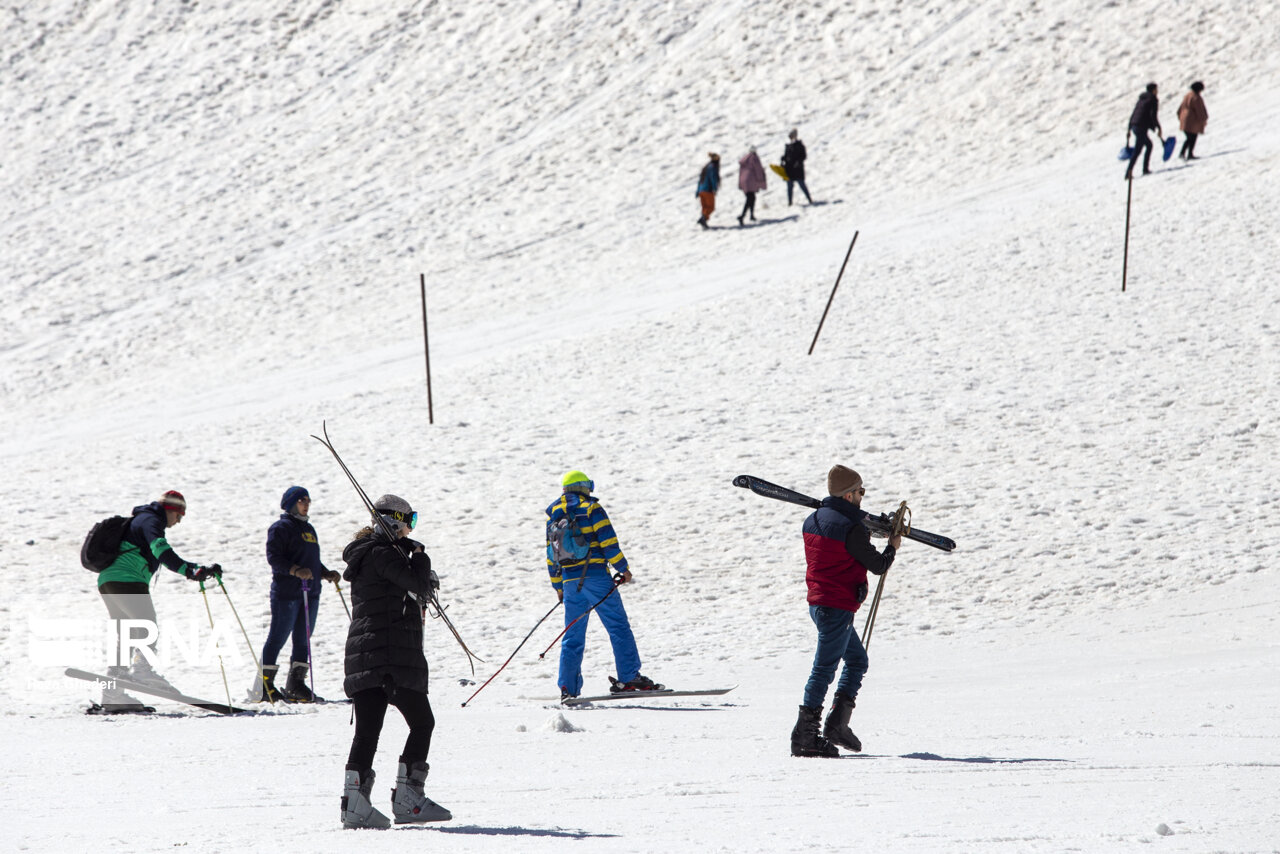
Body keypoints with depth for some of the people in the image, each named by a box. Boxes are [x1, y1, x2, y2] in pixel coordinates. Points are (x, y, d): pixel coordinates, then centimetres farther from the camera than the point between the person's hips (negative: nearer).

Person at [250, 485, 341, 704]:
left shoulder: (308, 529, 21)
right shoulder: (281, 528, -5)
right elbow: (274, 557, -14)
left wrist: (326, 574, 9)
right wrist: (295, 570, -27)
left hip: (310, 592, 8)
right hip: (286, 592, -8)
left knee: (303, 640, 7)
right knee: (278, 637, -7)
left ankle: (295, 686, 11)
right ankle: (264, 685, -3)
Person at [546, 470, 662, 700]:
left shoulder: (553, 514, 14)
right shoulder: (591, 508, -3)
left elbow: (551, 554, 16)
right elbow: (608, 541, -9)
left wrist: (558, 586, 22)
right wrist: (623, 568, 1)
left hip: (570, 581, 5)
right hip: (596, 576, -5)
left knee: (573, 635, 8)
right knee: (618, 626, -1)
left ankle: (568, 688, 1)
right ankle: (628, 677, -7)